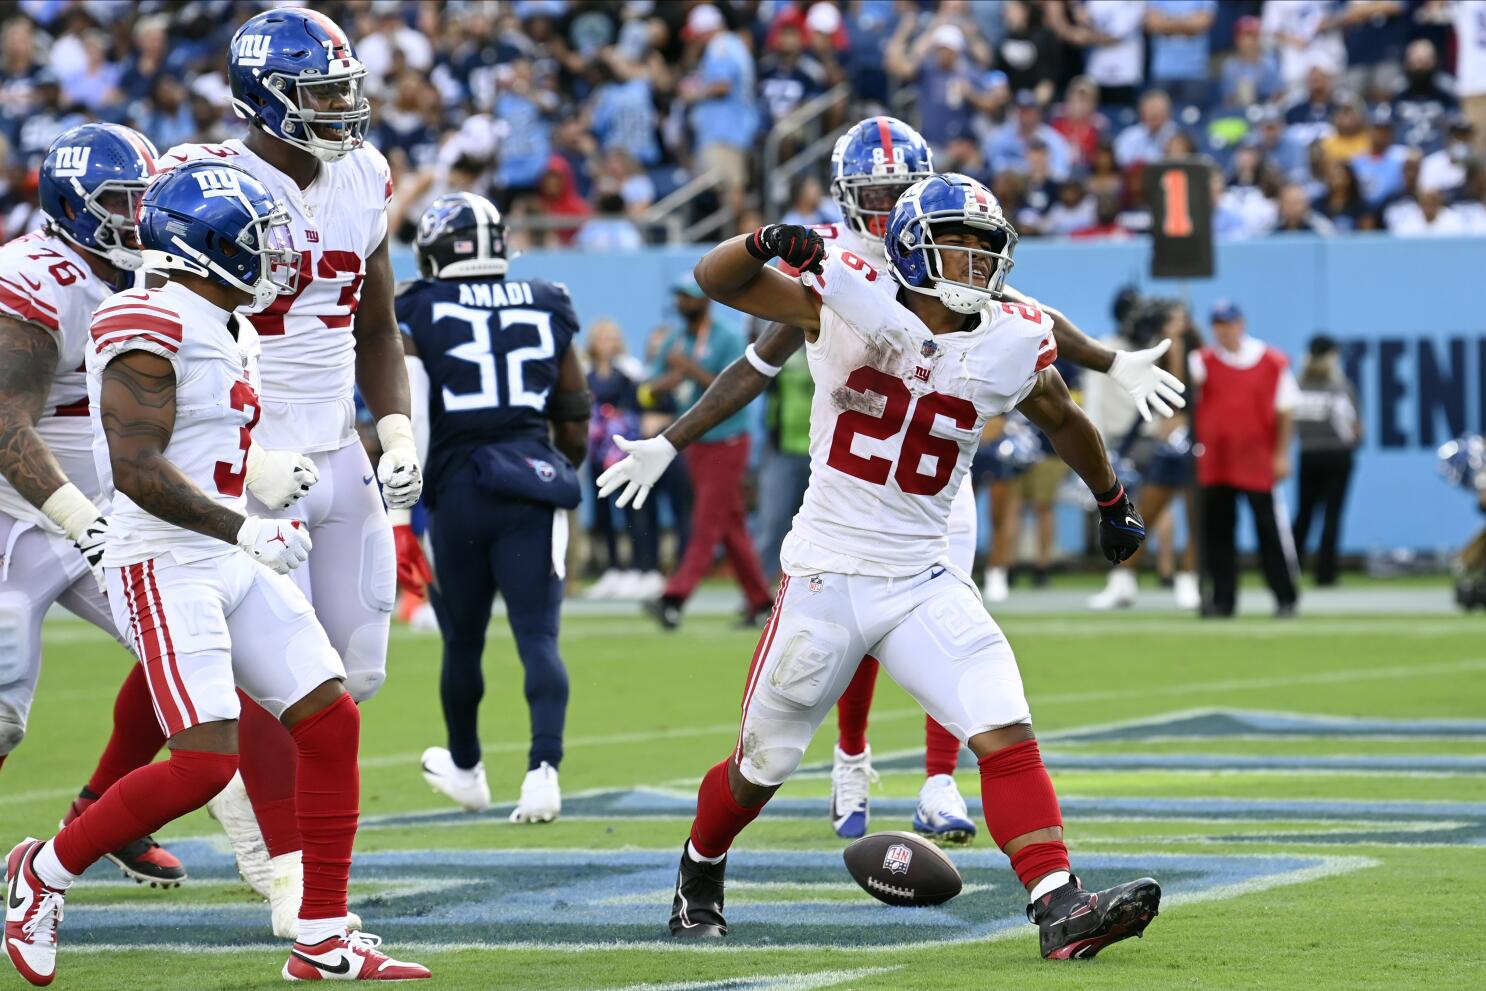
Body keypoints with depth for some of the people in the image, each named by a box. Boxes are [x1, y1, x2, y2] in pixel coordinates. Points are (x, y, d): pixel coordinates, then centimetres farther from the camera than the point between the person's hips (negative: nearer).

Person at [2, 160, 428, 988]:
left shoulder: (233, 331, 14)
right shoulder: (150, 330, -17)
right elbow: (136, 468, -23)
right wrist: (244, 530, -22)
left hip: (231, 565, 10)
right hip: (164, 568, -10)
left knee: (334, 724, 3)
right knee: (205, 763, -16)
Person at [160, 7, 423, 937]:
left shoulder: (364, 180, 6)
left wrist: (399, 432, 4)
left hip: (339, 457, 6)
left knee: (358, 668, 8)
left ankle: (253, 784, 33)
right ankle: (287, 870, 4)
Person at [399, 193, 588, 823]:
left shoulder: (419, 316, -1)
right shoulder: (545, 309, 8)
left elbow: (407, 424, -8)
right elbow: (575, 420, 14)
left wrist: (399, 517, -6)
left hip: (459, 489, -1)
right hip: (534, 484, 1)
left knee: (463, 639, 15)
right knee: (538, 636, -3)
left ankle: (465, 770, 33)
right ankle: (544, 767, -21)